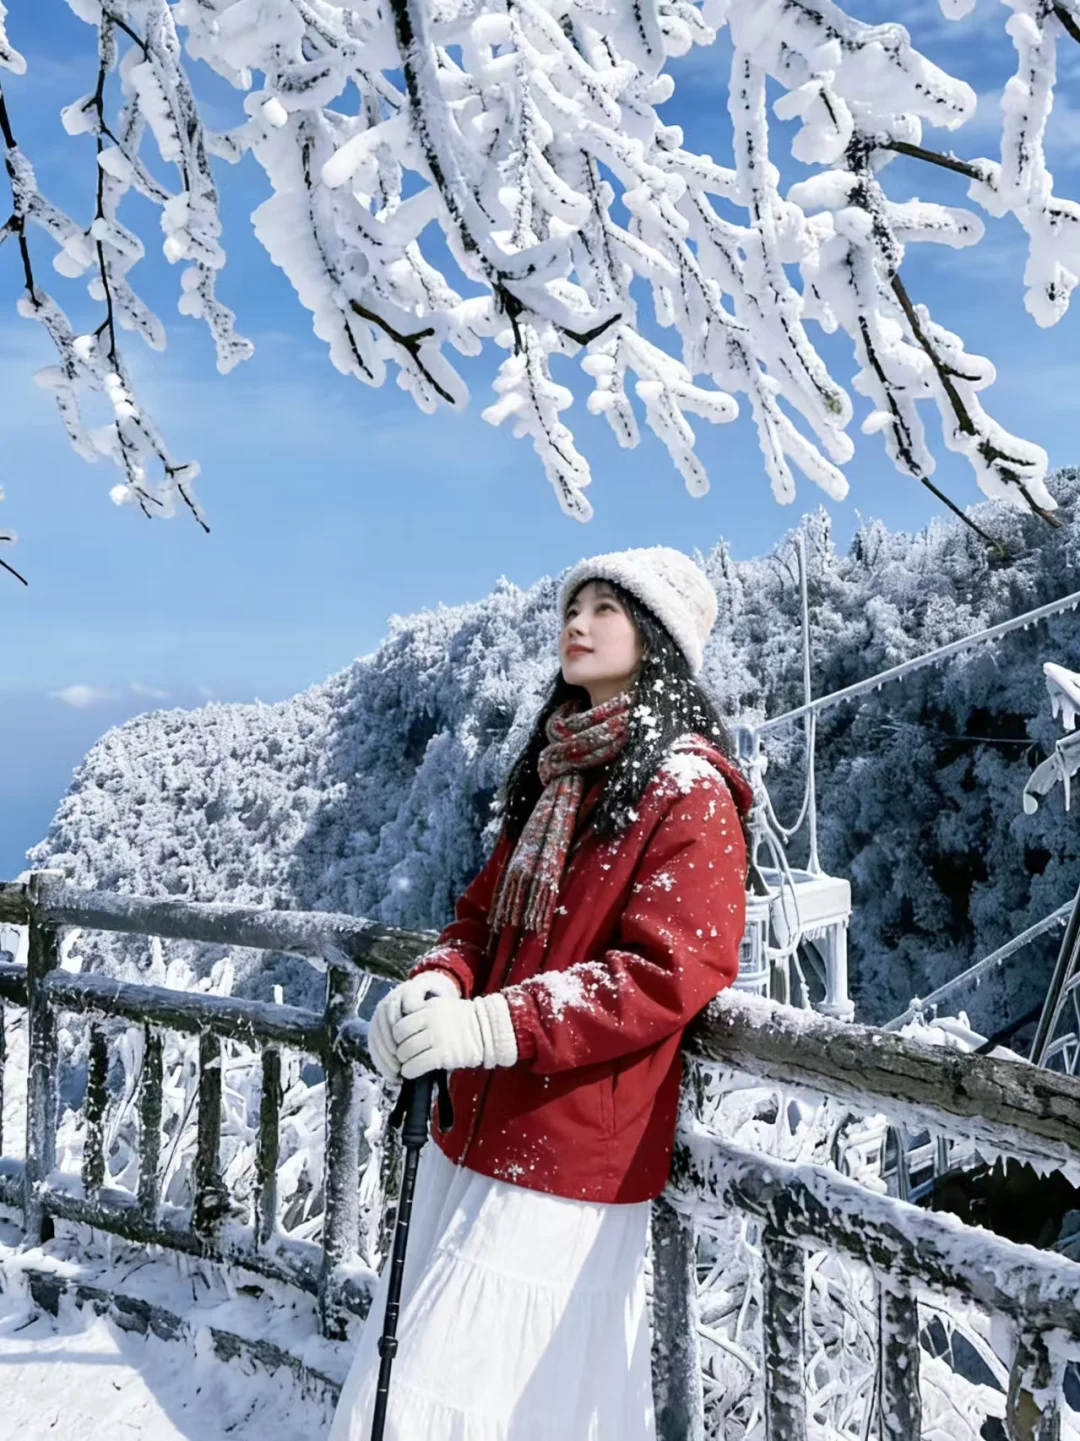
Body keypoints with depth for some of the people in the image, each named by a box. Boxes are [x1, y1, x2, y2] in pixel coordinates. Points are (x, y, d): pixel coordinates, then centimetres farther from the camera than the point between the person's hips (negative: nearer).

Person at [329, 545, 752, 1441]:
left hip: (566, 1159, -8)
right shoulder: (554, 772, 13)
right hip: (476, 1132, 8)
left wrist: (491, 1025, -26)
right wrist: (437, 985, -7)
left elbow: (667, 972, -19)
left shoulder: (689, 790, -12)